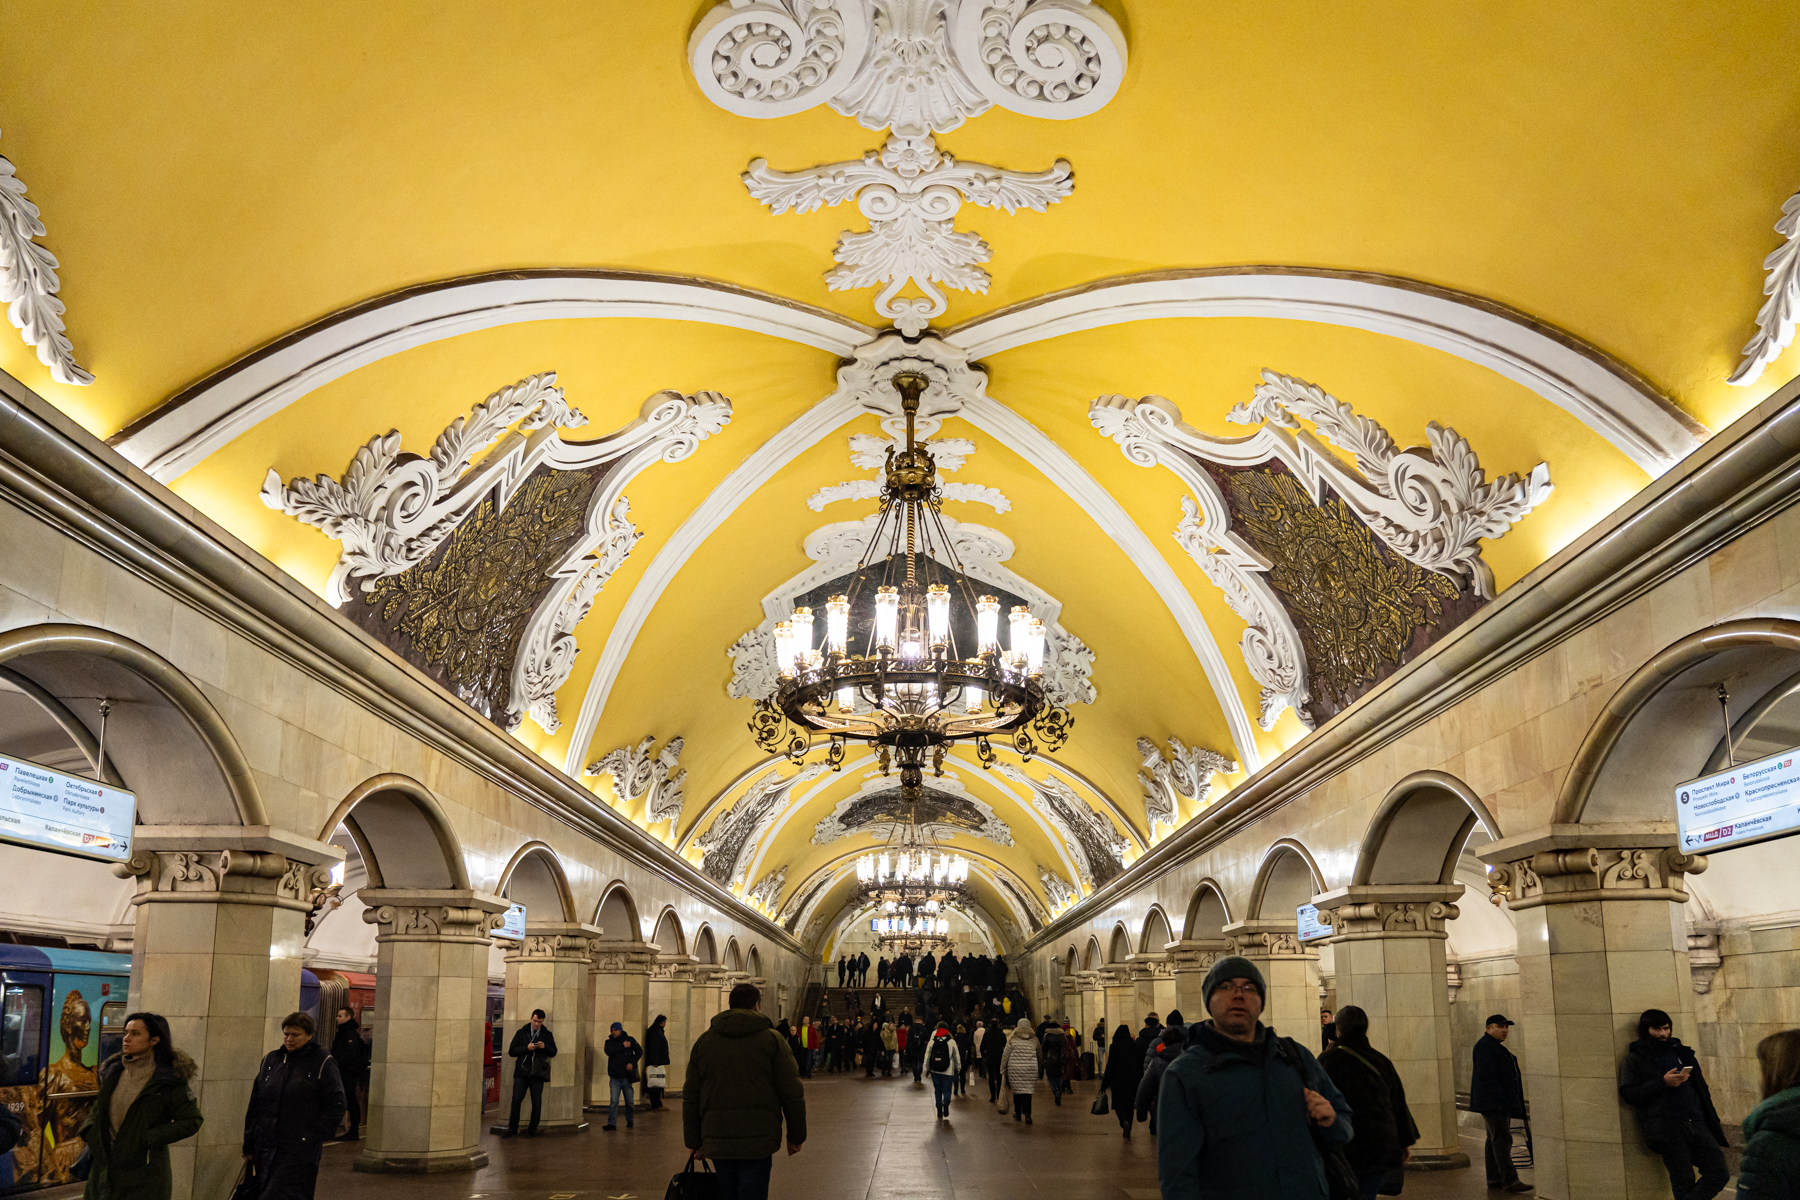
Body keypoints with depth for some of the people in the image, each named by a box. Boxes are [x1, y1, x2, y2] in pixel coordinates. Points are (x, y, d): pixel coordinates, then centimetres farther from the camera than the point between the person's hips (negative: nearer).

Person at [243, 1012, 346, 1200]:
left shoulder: (323, 1063, -3)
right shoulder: (270, 1060, 11)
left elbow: (336, 1106, -4)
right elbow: (254, 1105, 14)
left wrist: (315, 1137, -10)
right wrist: (249, 1145, 11)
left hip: (299, 1152, -5)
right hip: (266, 1149, 5)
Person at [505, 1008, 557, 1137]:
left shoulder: (547, 1034, 9)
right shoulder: (521, 1033, 7)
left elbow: (553, 1053, 11)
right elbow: (511, 1051, 1)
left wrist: (545, 1047, -10)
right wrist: (526, 1048, -14)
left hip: (537, 1073, 1)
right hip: (522, 1072, -1)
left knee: (536, 1102, 1)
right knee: (516, 1100, -5)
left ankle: (532, 1129, 11)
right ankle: (512, 1128, 7)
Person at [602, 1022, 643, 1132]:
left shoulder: (630, 1040, 3)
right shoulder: (609, 1042, 6)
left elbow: (639, 1051, -3)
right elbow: (608, 1051, -15)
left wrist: (632, 1062, -17)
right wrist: (622, 1045, -16)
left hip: (626, 1077, 0)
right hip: (614, 1078, 1)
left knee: (629, 1101, 8)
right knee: (613, 1101, -6)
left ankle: (630, 1120, 25)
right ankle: (612, 1123, -4)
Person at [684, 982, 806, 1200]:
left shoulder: (704, 1041, 11)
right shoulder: (772, 1039, 0)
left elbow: (691, 1098, 11)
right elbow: (792, 1094, -1)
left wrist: (694, 1141, 16)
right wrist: (796, 1137, 7)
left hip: (717, 1140, 4)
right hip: (758, 1141, -4)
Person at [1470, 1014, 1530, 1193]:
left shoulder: (1496, 1047, 21)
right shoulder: (1485, 1046, -12)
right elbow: (1486, 1075, -20)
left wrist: (1507, 1102, 19)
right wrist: (1500, 1099, -24)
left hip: (1501, 1103, 10)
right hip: (1492, 1102, -10)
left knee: (1494, 1141, 9)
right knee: (1502, 1140, -13)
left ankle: (1494, 1181, 10)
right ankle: (1510, 1180, -15)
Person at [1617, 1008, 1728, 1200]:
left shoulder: (1681, 1053, 23)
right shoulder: (1634, 1060, 8)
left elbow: (1701, 1089, 26)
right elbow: (1628, 1094, -5)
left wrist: (1713, 1122, 14)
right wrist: (1663, 1083, -13)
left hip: (1697, 1124, 5)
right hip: (1667, 1127, -5)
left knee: (1719, 1174, -7)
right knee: (1684, 1183, -6)